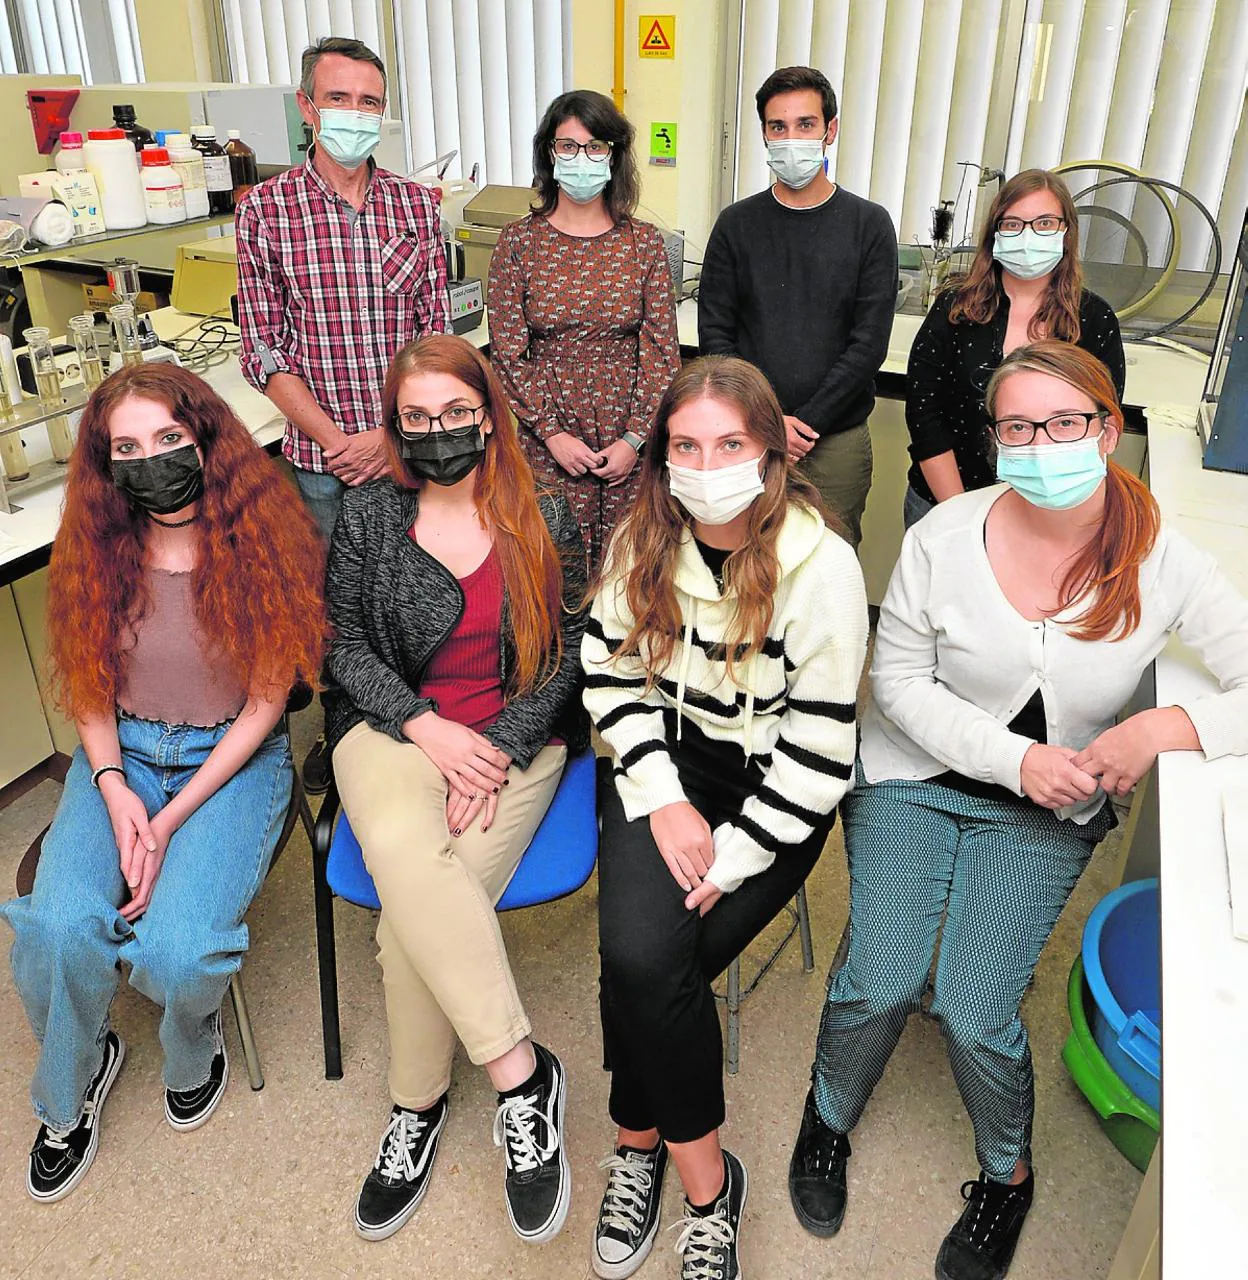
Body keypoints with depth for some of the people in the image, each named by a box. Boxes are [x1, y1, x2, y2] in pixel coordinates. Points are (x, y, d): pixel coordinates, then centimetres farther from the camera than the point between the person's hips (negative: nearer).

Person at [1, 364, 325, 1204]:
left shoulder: (264, 544, -12)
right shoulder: (97, 552, -1)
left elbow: (265, 702, -10)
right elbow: (89, 691, 6)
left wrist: (172, 819, -15)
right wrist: (115, 790, -12)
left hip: (233, 757, -3)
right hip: (124, 754, 3)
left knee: (177, 946, -25)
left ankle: (194, 1051, 14)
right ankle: (70, 1089, 13)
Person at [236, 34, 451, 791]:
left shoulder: (417, 205, 3)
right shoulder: (265, 209, -1)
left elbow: (438, 335, 1)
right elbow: (264, 351, -3)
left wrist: (393, 435, -11)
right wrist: (334, 439, -14)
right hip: (319, 454, -1)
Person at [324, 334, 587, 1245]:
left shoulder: (544, 519, 2)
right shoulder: (368, 517, 5)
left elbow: (568, 653, 0)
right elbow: (345, 644, 5)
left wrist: (498, 751, -13)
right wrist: (426, 726, -11)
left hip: (516, 734, -1)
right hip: (394, 726, 1)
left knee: (418, 908, -24)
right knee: (402, 847, -33)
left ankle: (418, 1101, -2)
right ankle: (521, 1070, -23)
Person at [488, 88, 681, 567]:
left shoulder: (644, 243, 4)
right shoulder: (519, 242, 1)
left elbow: (662, 350, 1)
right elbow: (507, 352, -1)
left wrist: (635, 438, -7)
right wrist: (552, 434, -8)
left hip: (628, 443, 1)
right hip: (545, 441, -1)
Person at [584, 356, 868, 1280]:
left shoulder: (823, 567, -16)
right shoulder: (644, 540, -4)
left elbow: (819, 751, -15)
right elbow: (611, 672, 1)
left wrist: (727, 858, -18)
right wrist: (661, 800, -11)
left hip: (770, 789, -3)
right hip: (666, 760, 3)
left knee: (646, 964, -19)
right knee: (639, 953, -21)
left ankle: (640, 1143, 12)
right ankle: (706, 1181, 4)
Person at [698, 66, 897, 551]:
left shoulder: (869, 225, 3)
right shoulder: (737, 224, 6)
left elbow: (869, 343, -4)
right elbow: (715, 334, 2)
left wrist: (805, 422, -12)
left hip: (837, 439, -1)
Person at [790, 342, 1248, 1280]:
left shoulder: (1163, 564, -13)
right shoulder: (946, 535, -14)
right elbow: (899, 681, -7)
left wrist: (1167, 728, -27)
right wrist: (1014, 757, -17)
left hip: (1048, 812, 0)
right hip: (916, 778, 0)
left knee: (973, 1014, -9)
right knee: (881, 985, -10)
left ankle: (1008, 1173, 27)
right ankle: (829, 1121, 26)